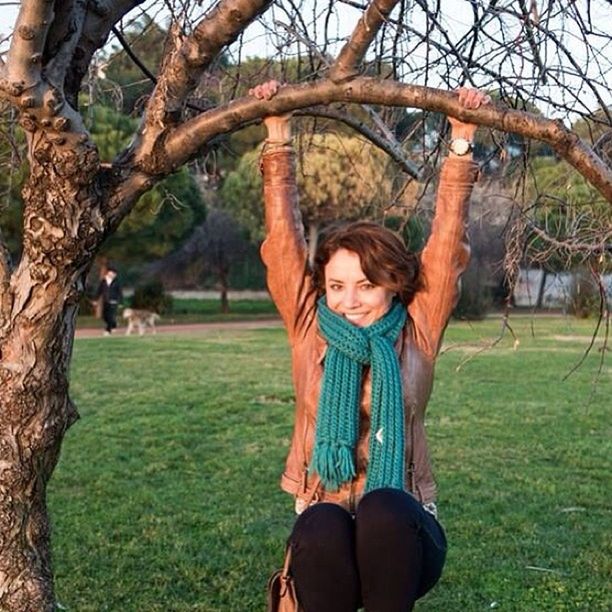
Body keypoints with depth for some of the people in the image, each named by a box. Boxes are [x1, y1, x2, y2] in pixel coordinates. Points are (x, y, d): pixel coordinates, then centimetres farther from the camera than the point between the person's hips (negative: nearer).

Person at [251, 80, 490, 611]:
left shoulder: (416, 332, 4)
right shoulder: (310, 330, 6)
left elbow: (446, 242, 4)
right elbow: (285, 237, 4)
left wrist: (461, 145, 2)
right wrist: (278, 136, 3)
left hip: (402, 532, 0)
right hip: (324, 532, 1)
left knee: (383, 508, -34)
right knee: (322, 528, -34)